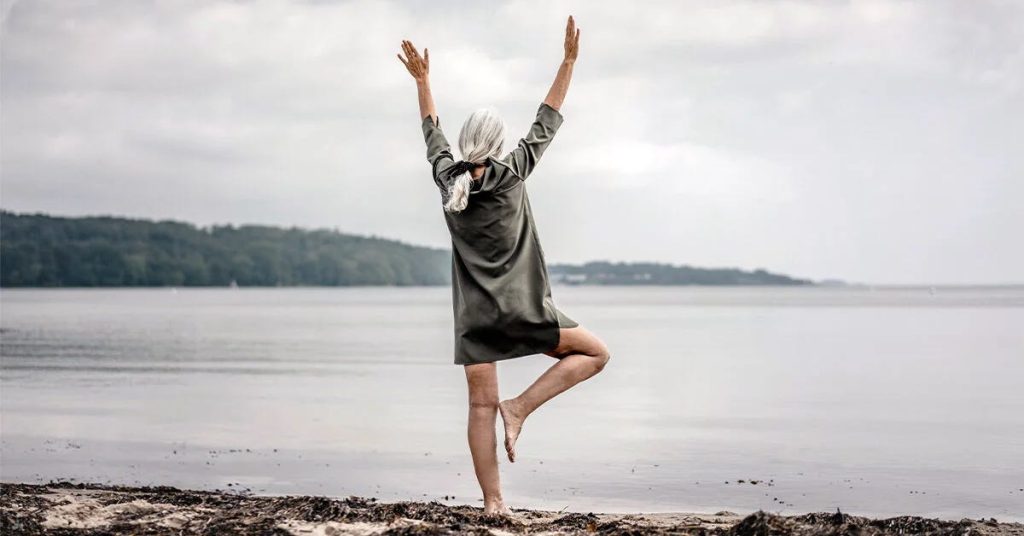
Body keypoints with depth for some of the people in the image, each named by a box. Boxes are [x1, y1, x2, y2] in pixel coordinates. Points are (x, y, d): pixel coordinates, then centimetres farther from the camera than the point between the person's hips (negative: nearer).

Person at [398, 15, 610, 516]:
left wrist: (422, 80, 30)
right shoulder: (511, 174, -7)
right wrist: (568, 61, 4)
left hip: (473, 311, 4)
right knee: (596, 353, 8)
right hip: (520, 308, -4)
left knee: (481, 406, 3)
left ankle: (492, 501, 0)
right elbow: (547, 123, -1)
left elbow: (432, 134, 19)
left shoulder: (446, 177, 2)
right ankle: (520, 407, -5)